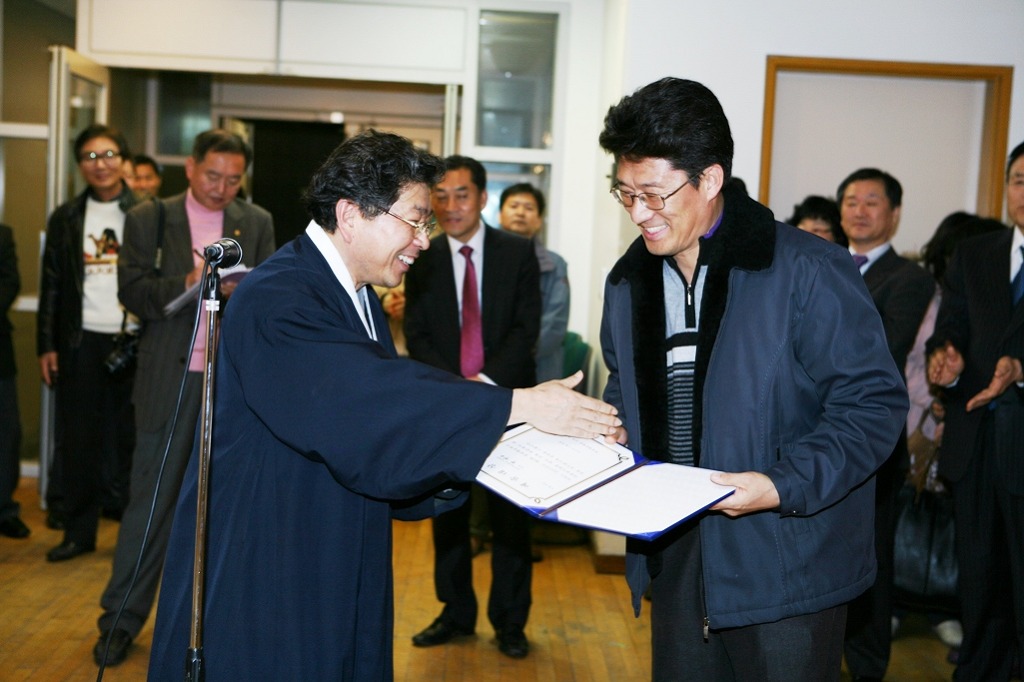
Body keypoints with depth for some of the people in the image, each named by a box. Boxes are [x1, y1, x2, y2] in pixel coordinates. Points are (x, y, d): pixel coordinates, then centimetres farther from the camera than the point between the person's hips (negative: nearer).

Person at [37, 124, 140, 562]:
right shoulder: (65, 219, 10)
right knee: (78, 438, 5)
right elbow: (51, 286, 10)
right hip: (81, 341, 3)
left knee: (132, 436, 2)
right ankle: (79, 530, 15)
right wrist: (46, 345, 4)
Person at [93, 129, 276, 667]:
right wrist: (188, 284, -20)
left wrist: (241, 289, -18)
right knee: (151, 498, 4)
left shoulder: (257, 223, 8)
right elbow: (133, 290, -4)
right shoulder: (148, 219, 3)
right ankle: (121, 619, 15)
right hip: (171, 379, -1)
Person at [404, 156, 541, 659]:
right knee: (448, 512, 8)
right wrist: (457, 386, -12)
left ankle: (510, 621, 15)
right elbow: (416, 336, 3)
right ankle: (456, 613, 23)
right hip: (445, 404, 2)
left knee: (510, 514, 3)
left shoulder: (518, 253, 1)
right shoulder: (423, 259, 6)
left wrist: (488, 381, -15)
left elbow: (526, 329, -4)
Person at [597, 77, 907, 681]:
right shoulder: (628, 280, 8)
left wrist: (785, 486, -24)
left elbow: (874, 402, -14)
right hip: (675, 560, 6)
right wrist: (613, 431, 1)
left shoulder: (809, 272, -14)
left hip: (785, 569, -5)